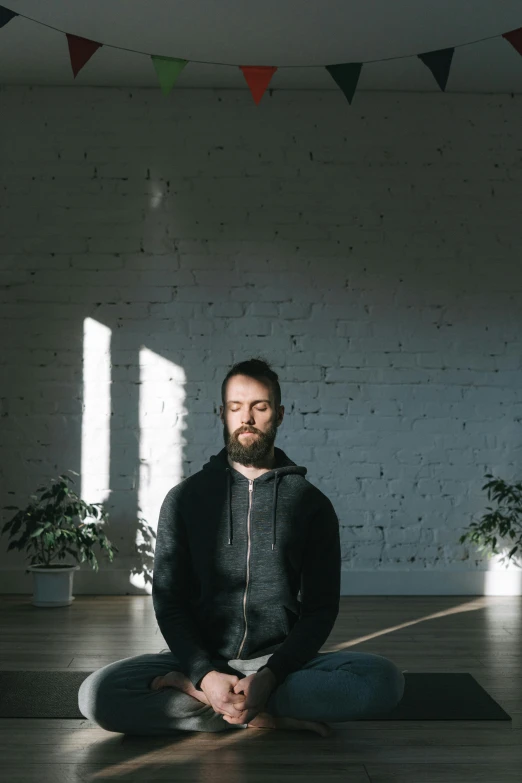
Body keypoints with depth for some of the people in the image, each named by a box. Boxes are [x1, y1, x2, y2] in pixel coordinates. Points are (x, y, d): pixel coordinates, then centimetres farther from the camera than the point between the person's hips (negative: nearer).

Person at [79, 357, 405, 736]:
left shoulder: (312, 503, 4)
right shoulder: (185, 498, 5)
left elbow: (321, 608, 0)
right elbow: (169, 601, 1)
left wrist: (269, 676, -18)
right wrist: (206, 674, -17)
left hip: (283, 663, 0)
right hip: (201, 659, 0)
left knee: (384, 678, -28)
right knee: (97, 693, -26)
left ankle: (194, 697, -22)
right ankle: (266, 716, -17)